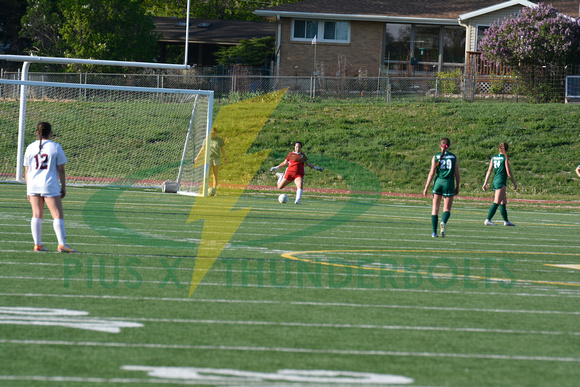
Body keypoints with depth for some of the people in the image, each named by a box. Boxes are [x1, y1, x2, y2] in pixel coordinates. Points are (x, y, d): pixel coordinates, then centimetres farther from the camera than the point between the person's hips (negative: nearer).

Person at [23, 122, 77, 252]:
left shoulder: (30, 148, 5)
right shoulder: (55, 147, -4)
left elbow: (27, 171, 8)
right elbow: (61, 170, -4)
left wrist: (28, 189, 15)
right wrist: (63, 187, 4)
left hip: (33, 185, 4)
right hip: (50, 185, -4)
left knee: (36, 215, 10)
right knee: (58, 215, -2)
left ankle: (37, 244, 9)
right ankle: (62, 244, -12)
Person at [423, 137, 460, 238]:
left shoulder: (435, 157, 2)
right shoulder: (453, 157, 3)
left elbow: (431, 173, -1)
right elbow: (457, 174, 3)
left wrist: (426, 188, 2)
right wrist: (457, 187, 15)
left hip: (438, 182, 0)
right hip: (449, 184, 0)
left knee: (435, 208, 9)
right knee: (447, 209, 4)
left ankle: (434, 232, 4)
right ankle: (443, 222, -29)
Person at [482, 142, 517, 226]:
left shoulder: (493, 158, 10)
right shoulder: (505, 158, -8)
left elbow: (489, 171, 6)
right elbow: (509, 173, -8)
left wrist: (485, 183, 6)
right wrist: (514, 183, 3)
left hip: (495, 181, 8)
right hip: (501, 182, -8)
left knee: (504, 202, 15)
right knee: (497, 203, -11)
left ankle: (506, 221, 20)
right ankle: (488, 220, -19)